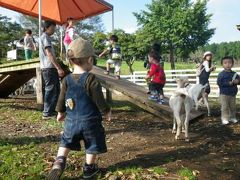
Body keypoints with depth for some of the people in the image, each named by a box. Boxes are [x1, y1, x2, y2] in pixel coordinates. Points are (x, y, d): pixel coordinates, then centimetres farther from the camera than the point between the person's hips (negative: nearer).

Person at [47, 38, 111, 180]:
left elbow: (62, 99, 6)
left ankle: (59, 163, 8)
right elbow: (99, 100, -15)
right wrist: (107, 112, 2)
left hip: (71, 120, 4)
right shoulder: (91, 79, -17)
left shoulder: (67, 80, -2)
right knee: (92, 146, 15)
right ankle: (89, 168, 28)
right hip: (90, 120, -4)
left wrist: (60, 112, 23)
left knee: (66, 142, 22)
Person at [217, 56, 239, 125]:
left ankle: (232, 117, 29)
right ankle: (224, 119, 8)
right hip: (224, 94, -5)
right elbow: (219, 83, -18)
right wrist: (228, 83, -24)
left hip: (233, 94, 5)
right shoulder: (221, 74, -11)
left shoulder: (234, 74, 5)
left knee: (233, 107, 15)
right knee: (225, 107, -1)